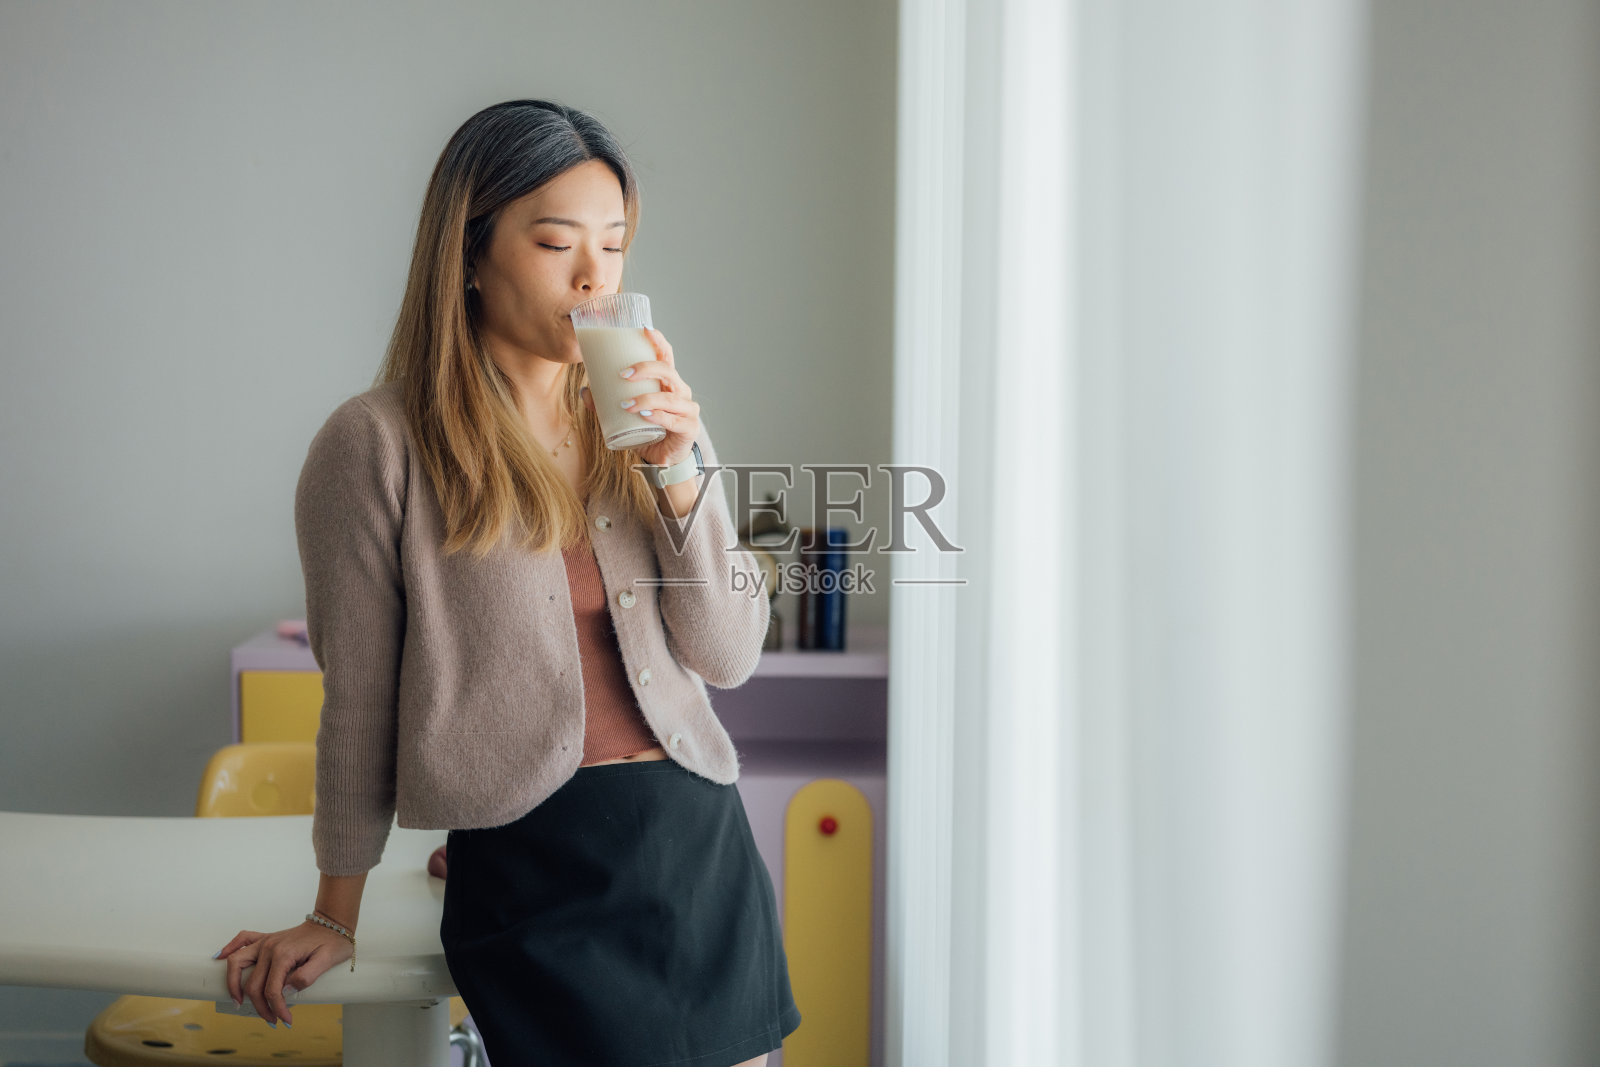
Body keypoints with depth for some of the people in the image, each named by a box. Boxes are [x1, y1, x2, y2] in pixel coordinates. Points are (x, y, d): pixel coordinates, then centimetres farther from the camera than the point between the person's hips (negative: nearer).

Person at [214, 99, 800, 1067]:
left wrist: (680, 469, -9)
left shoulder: (647, 420, 9)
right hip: (534, 878, -5)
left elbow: (729, 656, 4)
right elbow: (359, 700, 0)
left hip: (705, 843, 5)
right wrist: (335, 918, 8)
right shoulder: (378, 444, -6)